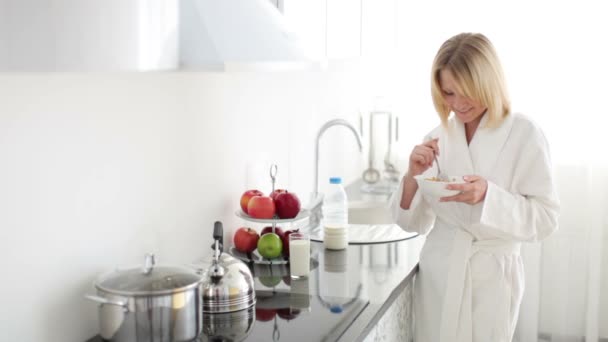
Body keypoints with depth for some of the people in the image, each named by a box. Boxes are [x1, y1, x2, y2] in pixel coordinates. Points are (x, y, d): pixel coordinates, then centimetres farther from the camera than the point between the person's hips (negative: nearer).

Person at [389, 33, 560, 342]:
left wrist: (489, 196, -24)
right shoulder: (438, 137, 2)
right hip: (437, 275, 3)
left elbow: (545, 219, -9)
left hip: (491, 277, -3)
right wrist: (412, 176, -14)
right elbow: (415, 223, 4)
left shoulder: (524, 135, -9)